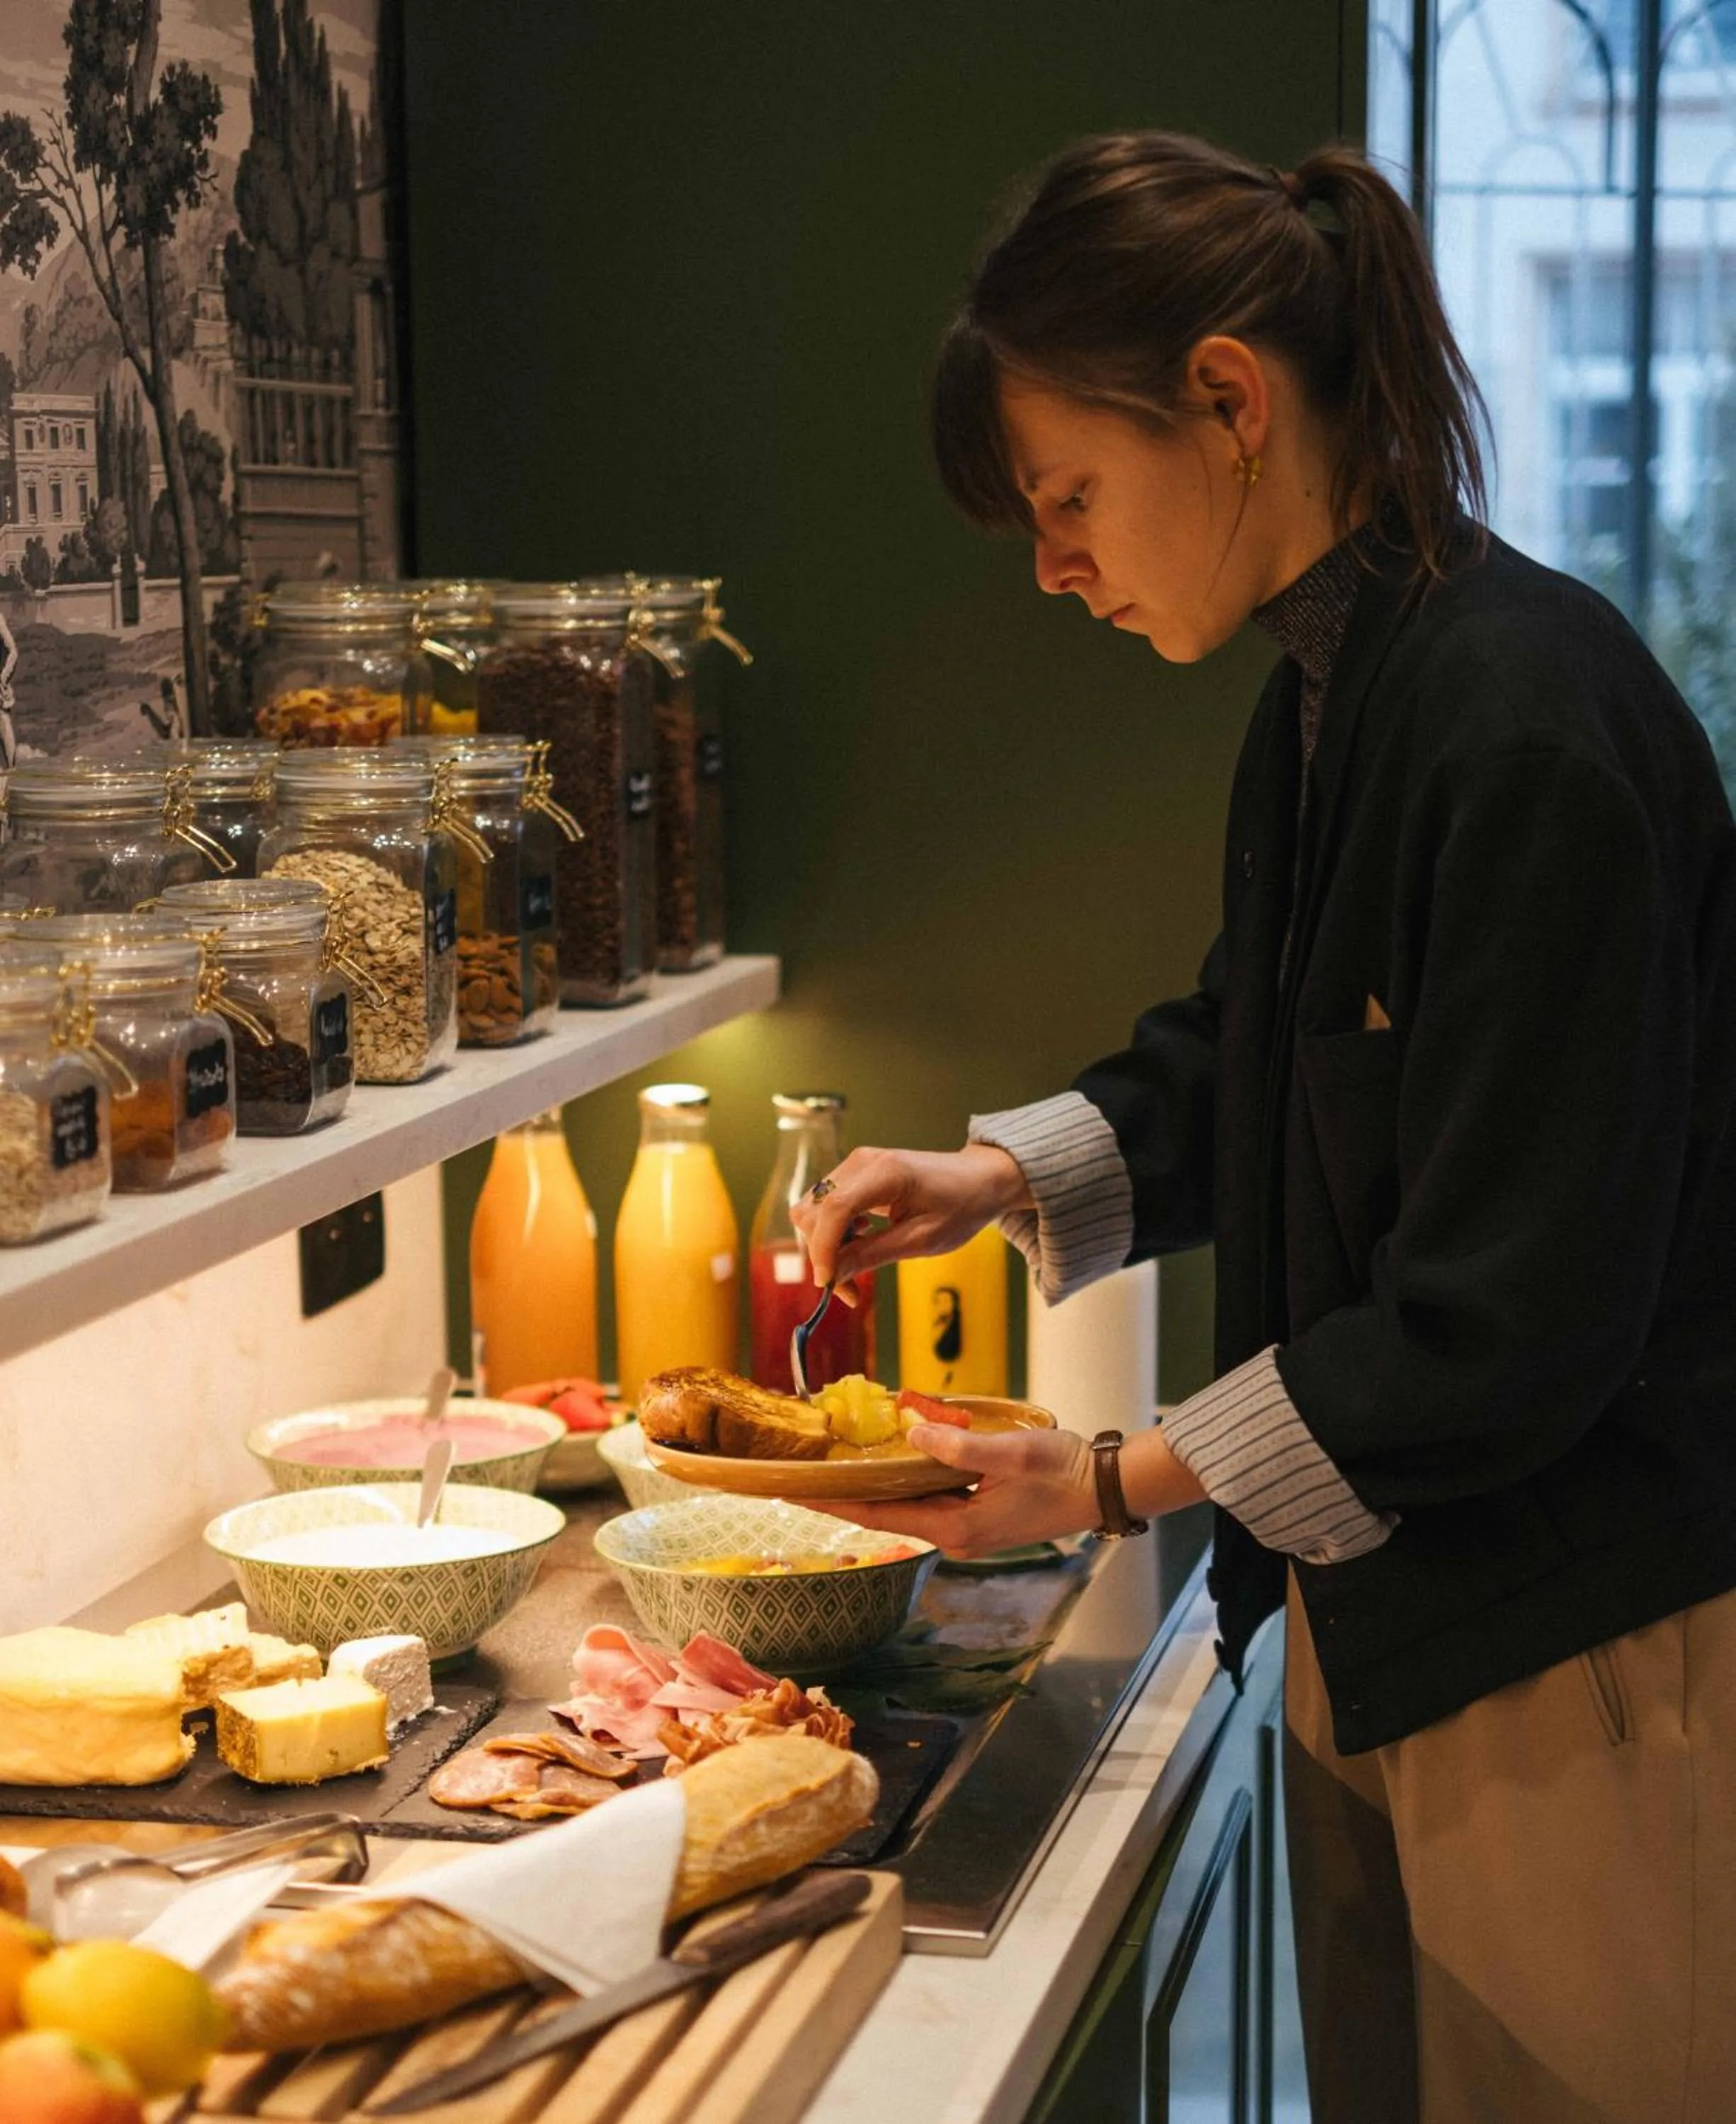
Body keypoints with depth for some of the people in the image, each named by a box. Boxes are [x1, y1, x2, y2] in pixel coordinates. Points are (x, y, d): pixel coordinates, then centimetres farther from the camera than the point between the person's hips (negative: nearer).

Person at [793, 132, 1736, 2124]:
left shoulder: (1532, 727, -24)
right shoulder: (1327, 704, 5)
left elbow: (1512, 1322, -24)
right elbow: (1232, 1066, 21)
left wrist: (1112, 1484, -16)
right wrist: (995, 1176, 4)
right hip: (1386, 1623, 9)